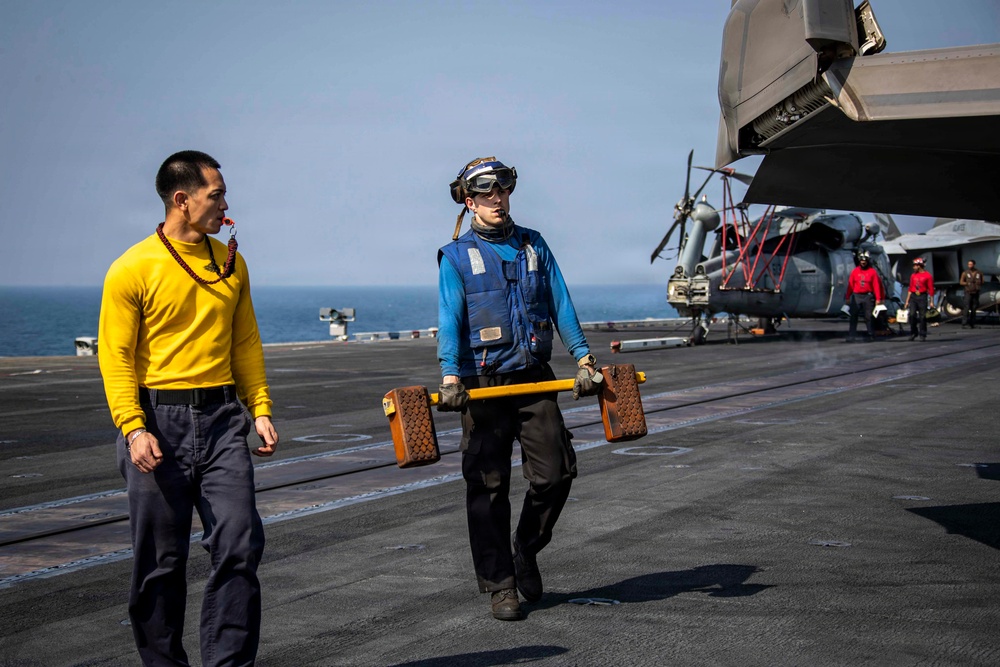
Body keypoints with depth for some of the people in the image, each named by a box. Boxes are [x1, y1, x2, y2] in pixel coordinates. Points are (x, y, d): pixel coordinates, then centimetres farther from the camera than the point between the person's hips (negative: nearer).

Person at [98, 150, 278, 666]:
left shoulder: (230, 263, 11)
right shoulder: (133, 269, -5)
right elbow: (115, 357, -7)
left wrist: (260, 410, 8)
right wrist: (132, 427, -18)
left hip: (221, 416, 4)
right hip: (158, 420, -4)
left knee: (239, 545, -5)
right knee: (160, 560, 4)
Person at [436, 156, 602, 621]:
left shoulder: (534, 246, 12)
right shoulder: (456, 256, 1)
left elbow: (561, 304, 7)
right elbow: (450, 318, -9)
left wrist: (583, 358, -4)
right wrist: (450, 377, -22)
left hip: (535, 380, 3)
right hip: (483, 384, -3)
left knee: (555, 473, -3)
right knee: (488, 486, 0)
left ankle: (526, 550, 24)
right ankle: (499, 585, 11)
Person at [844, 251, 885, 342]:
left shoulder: (872, 271, -1)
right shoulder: (855, 271, 6)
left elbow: (876, 286, -4)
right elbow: (850, 285, 6)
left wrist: (878, 298, -9)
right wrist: (847, 297, 4)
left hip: (868, 297, -2)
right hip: (856, 296, 2)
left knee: (869, 317, 3)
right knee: (853, 316, -1)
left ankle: (871, 335, 11)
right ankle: (851, 335, 0)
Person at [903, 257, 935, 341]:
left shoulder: (928, 276, -2)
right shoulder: (913, 275, 12)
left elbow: (931, 289, -2)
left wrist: (931, 301, -5)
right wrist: (907, 301, 13)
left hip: (922, 297, -4)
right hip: (913, 297, 4)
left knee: (922, 316, -1)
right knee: (912, 314, -8)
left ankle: (923, 335, 7)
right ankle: (913, 333, 5)